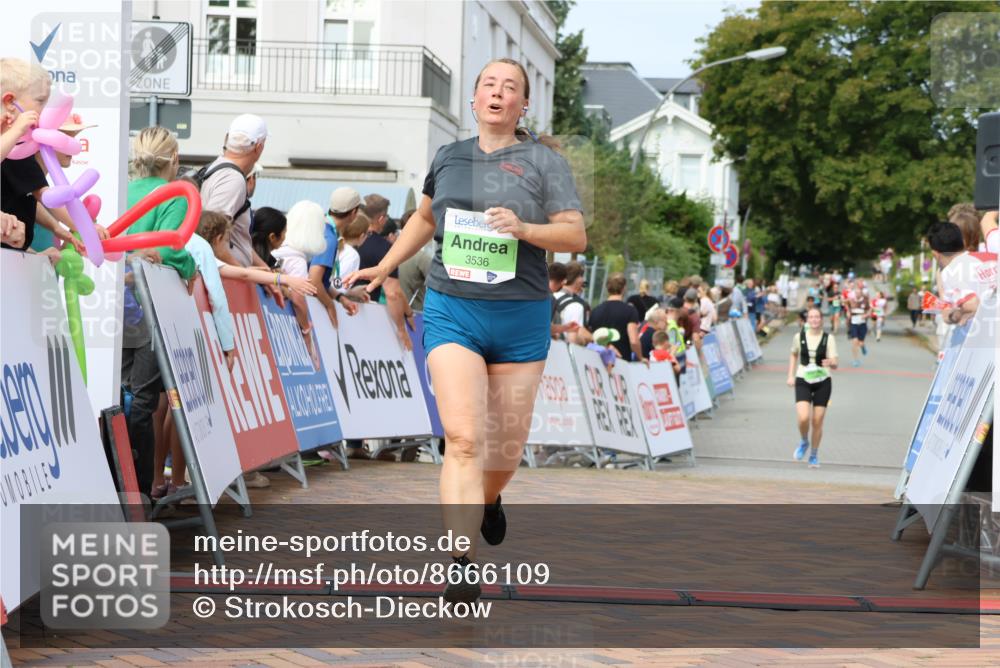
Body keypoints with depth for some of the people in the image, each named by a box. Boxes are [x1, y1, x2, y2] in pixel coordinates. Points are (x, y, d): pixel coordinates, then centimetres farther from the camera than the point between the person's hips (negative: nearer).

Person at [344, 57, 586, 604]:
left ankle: (489, 500, 45)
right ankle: (462, 566, -19)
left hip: (521, 317, 0)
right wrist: (386, 266, 21)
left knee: (507, 444, 10)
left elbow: (576, 235, -4)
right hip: (451, 311, 0)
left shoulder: (544, 160, 2)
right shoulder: (448, 158, 11)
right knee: (463, 438, -15)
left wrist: (524, 228, -20)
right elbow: (425, 217, 29)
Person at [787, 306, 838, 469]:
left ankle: (814, 456, 24)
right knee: (803, 418, -18)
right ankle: (803, 442, 15)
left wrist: (830, 363, -35)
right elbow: (794, 355, 17)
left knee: (817, 422, 4)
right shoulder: (800, 337, -2)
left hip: (822, 382, 0)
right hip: (803, 382, 0)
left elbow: (835, 364, -12)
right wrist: (791, 375, 10)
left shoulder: (829, 338, -7)